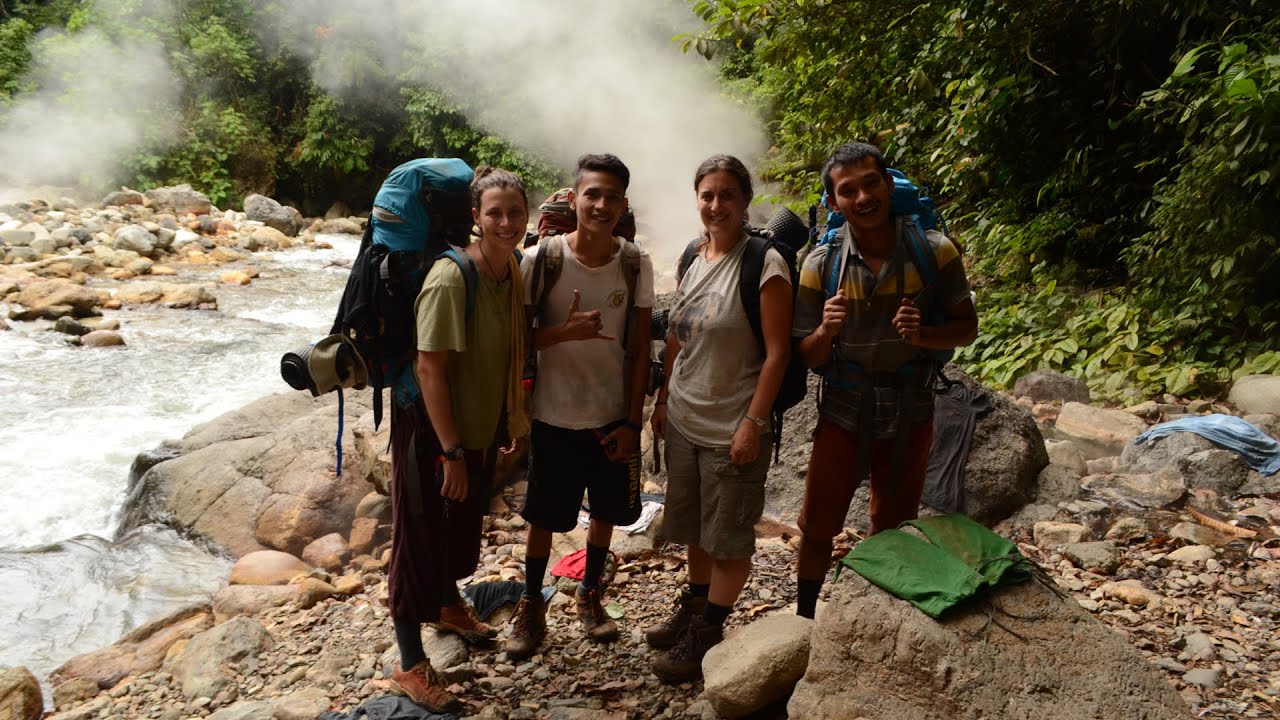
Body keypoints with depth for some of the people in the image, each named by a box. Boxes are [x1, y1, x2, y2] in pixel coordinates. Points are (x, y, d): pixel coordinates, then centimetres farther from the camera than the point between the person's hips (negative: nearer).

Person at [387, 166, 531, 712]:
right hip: (432, 431, -7)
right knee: (422, 539, 5)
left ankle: (450, 607, 52)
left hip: (480, 427, 8)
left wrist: (513, 419, 12)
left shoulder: (513, 271, -1)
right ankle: (409, 665, 22)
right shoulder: (451, 279, -25)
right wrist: (450, 452, -24)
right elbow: (429, 368, -26)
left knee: (463, 527, 26)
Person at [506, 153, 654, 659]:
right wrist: (566, 332, -26)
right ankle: (531, 609, 32)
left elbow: (640, 349, -2)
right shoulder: (541, 259, -13)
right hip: (556, 417, -2)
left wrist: (632, 422, -3)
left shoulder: (635, 265, -7)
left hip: (614, 417, 2)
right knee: (544, 518, 11)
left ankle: (590, 595, 41)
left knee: (606, 511, 17)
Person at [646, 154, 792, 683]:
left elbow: (777, 351, -16)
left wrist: (753, 423, -18)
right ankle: (693, 607, 39)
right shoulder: (693, 258, 6)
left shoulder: (764, 264, -14)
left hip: (732, 429, -6)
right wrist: (663, 398, 14)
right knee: (695, 527, 21)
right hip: (684, 420, 7)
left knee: (728, 538, 8)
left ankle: (707, 633, 23)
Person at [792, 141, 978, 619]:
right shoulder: (820, 265, -12)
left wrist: (923, 334, -25)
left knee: (891, 535, 17)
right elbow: (808, 359, -6)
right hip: (842, 416, 0)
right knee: (817, 530, 10)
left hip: (909, 418, 0)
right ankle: (803, 622, 34)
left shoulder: (935, 252, -12)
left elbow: (967, 327, -3)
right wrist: (825, 331, -30)